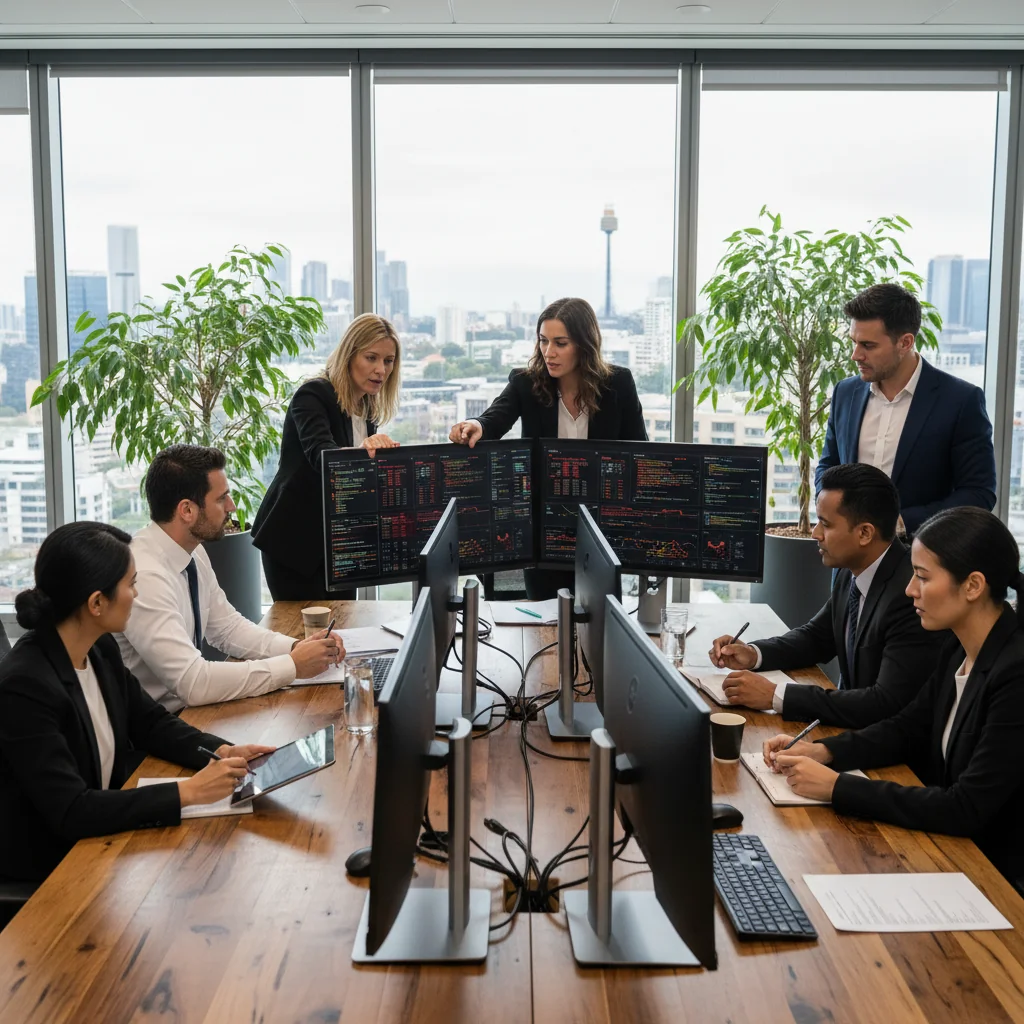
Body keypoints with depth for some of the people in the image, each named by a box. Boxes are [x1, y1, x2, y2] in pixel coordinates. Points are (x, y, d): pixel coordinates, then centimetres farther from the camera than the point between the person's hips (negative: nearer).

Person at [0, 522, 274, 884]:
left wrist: (224, 752, -9)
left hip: (101, 833, 7)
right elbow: (70, 812, -30)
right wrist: (189, 791, -29)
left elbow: (152, 724, 9)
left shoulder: (101, 651, -2)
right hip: (47, 865, -7)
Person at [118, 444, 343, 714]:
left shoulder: (194, 553, 0)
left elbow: (228, 627, 11)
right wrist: (293, 666, -22)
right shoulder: (144, 576, -26)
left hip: (187, 706, 7)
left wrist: (294, 647, -5)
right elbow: (193, 682, -29)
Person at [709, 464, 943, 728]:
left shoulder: (911, 594, -25)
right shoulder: (852, 572, 0)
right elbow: (817, 636, 15)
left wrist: (775, 695, -27)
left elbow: (887, 704, -29)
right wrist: (753, 653, -3)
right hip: (853, 724, 7)